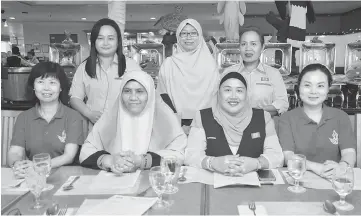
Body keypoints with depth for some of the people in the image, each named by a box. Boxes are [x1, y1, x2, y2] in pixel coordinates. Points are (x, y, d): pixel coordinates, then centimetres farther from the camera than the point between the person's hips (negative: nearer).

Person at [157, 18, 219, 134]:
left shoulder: (210, 62, 4)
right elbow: (163, 96, -1)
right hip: (178, 124, 0)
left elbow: (217, 94, 4)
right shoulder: (168, 63, 2)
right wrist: (180, 125, -10)